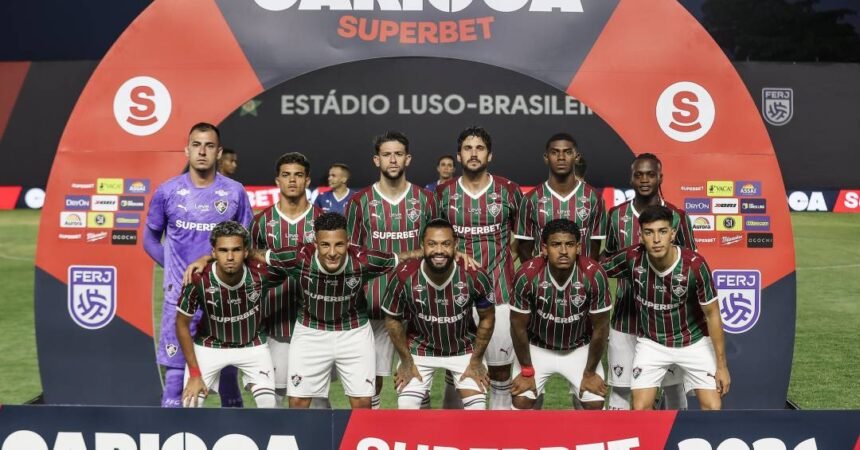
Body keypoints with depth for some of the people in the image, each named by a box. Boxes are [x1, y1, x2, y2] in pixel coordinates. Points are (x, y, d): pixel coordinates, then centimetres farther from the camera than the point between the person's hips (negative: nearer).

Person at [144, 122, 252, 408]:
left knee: (227, 371, 9)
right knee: (175, 372, 2)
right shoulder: (167, 191, 1)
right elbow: (150, 238, 13)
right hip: (179, 297, 0)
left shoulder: (234, 192, 1)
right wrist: (172, 266, 1)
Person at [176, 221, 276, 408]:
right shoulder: (198, 280, -30)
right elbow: (182, 325, -13)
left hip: (252, 346, 1)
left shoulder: (260, 275, -28)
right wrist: (194, 373, -12)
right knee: (190, 403, -7)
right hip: (209, 346, -1)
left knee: (269, 404, -7)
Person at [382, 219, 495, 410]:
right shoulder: (404, 276, -26)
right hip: (420, 349, 0)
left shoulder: (474, 275, -26)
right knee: (406, 408, -5)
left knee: (478, 407, -3)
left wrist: (476, 360, -4)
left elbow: (487, 318, -7)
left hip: (464, 348, 0)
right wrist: (406, 361, -4)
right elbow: (392, 319, -8)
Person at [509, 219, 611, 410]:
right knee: (521, 400, -10)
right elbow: (518, 326, -15)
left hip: (580, 349, 1)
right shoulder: (527, 275, -29)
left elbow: (600, 328, -15)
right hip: (537, 347, 0)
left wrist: (590, 372, -7)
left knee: (595, 403, -6)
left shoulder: (594, 274, -28)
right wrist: (527, 371, -8)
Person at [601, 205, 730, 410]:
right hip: (651, 343, 1)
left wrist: (722, 365, -11)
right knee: (640, 408, -6)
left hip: (694, 341, -1)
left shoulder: (694, 265, -26)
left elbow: (712, 314, -14)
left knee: (713, 408, -5)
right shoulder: (632, 258, -22)